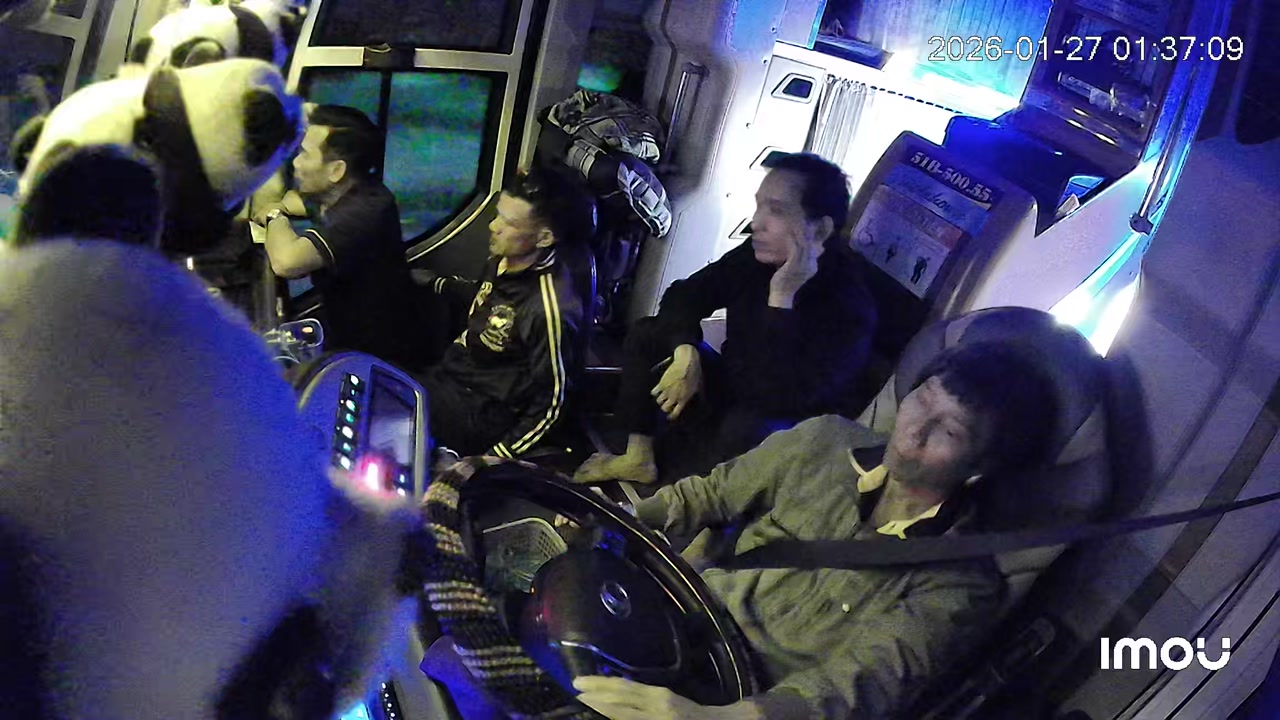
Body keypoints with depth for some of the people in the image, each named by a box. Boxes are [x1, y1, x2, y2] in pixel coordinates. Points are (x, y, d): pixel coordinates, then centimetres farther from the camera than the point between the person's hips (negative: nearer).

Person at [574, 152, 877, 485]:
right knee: (647, 334, 4)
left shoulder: (849, 306, -28)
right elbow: (684, 295, 2)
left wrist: (781, 298, -40)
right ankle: (638, 459, 7)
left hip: (781, 433, -7)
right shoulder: (759, 254, -8)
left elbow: (786, 399, -38)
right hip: (730, 389, 8)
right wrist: (686, 354, -18)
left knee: (744, 428, -40)